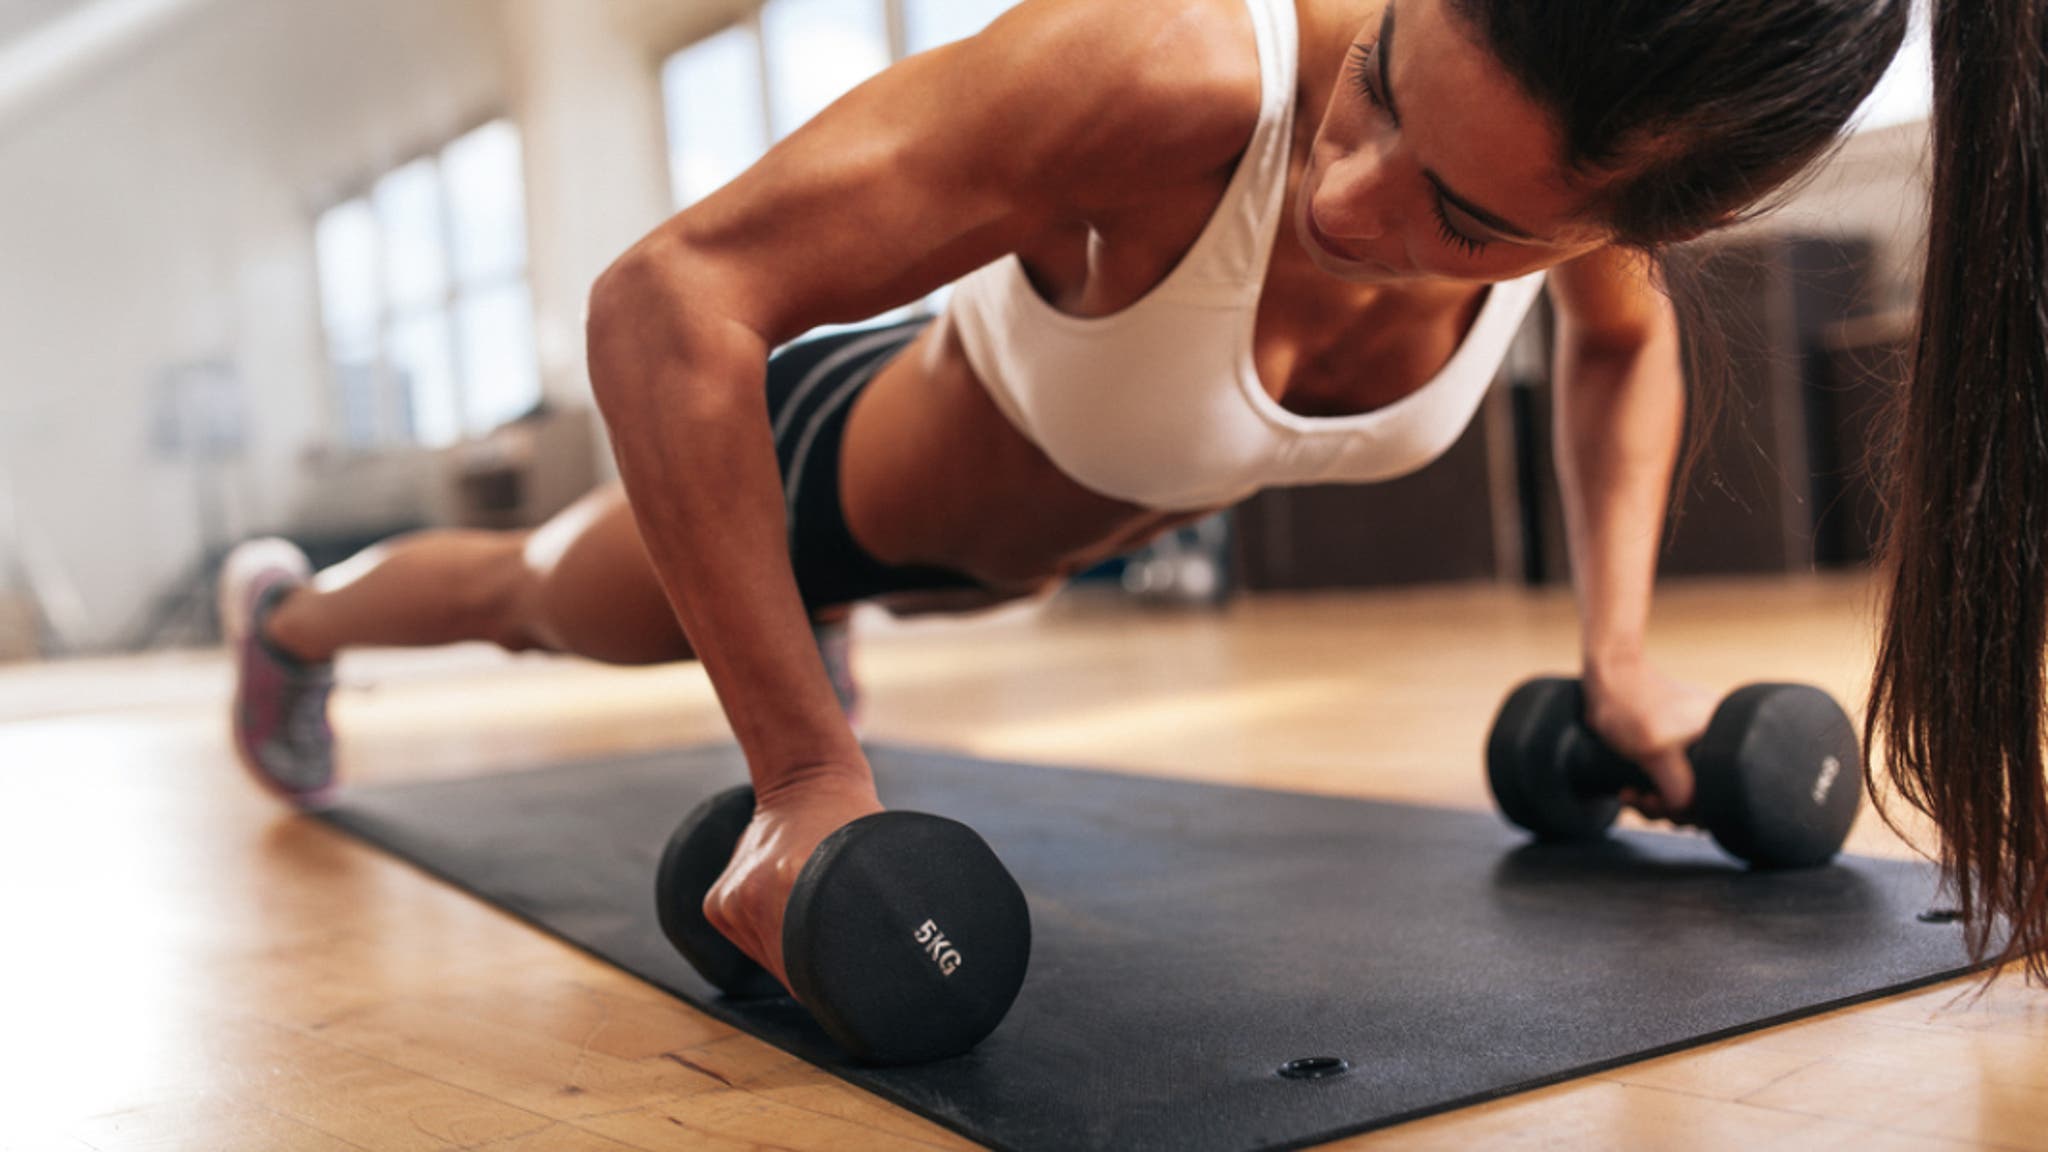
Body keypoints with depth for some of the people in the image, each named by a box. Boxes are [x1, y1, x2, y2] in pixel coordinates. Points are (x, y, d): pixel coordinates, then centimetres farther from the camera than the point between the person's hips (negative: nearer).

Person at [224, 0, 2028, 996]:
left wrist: (1621, 651, -10)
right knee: (536, 598, 28)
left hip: (1037, 533, 4)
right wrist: (811, 778, -47)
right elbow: (663, 300, -47)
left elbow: (1628, 341, -2)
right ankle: (291, 611, 59)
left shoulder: (1583, 176, -28)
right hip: (846, 463, -4)